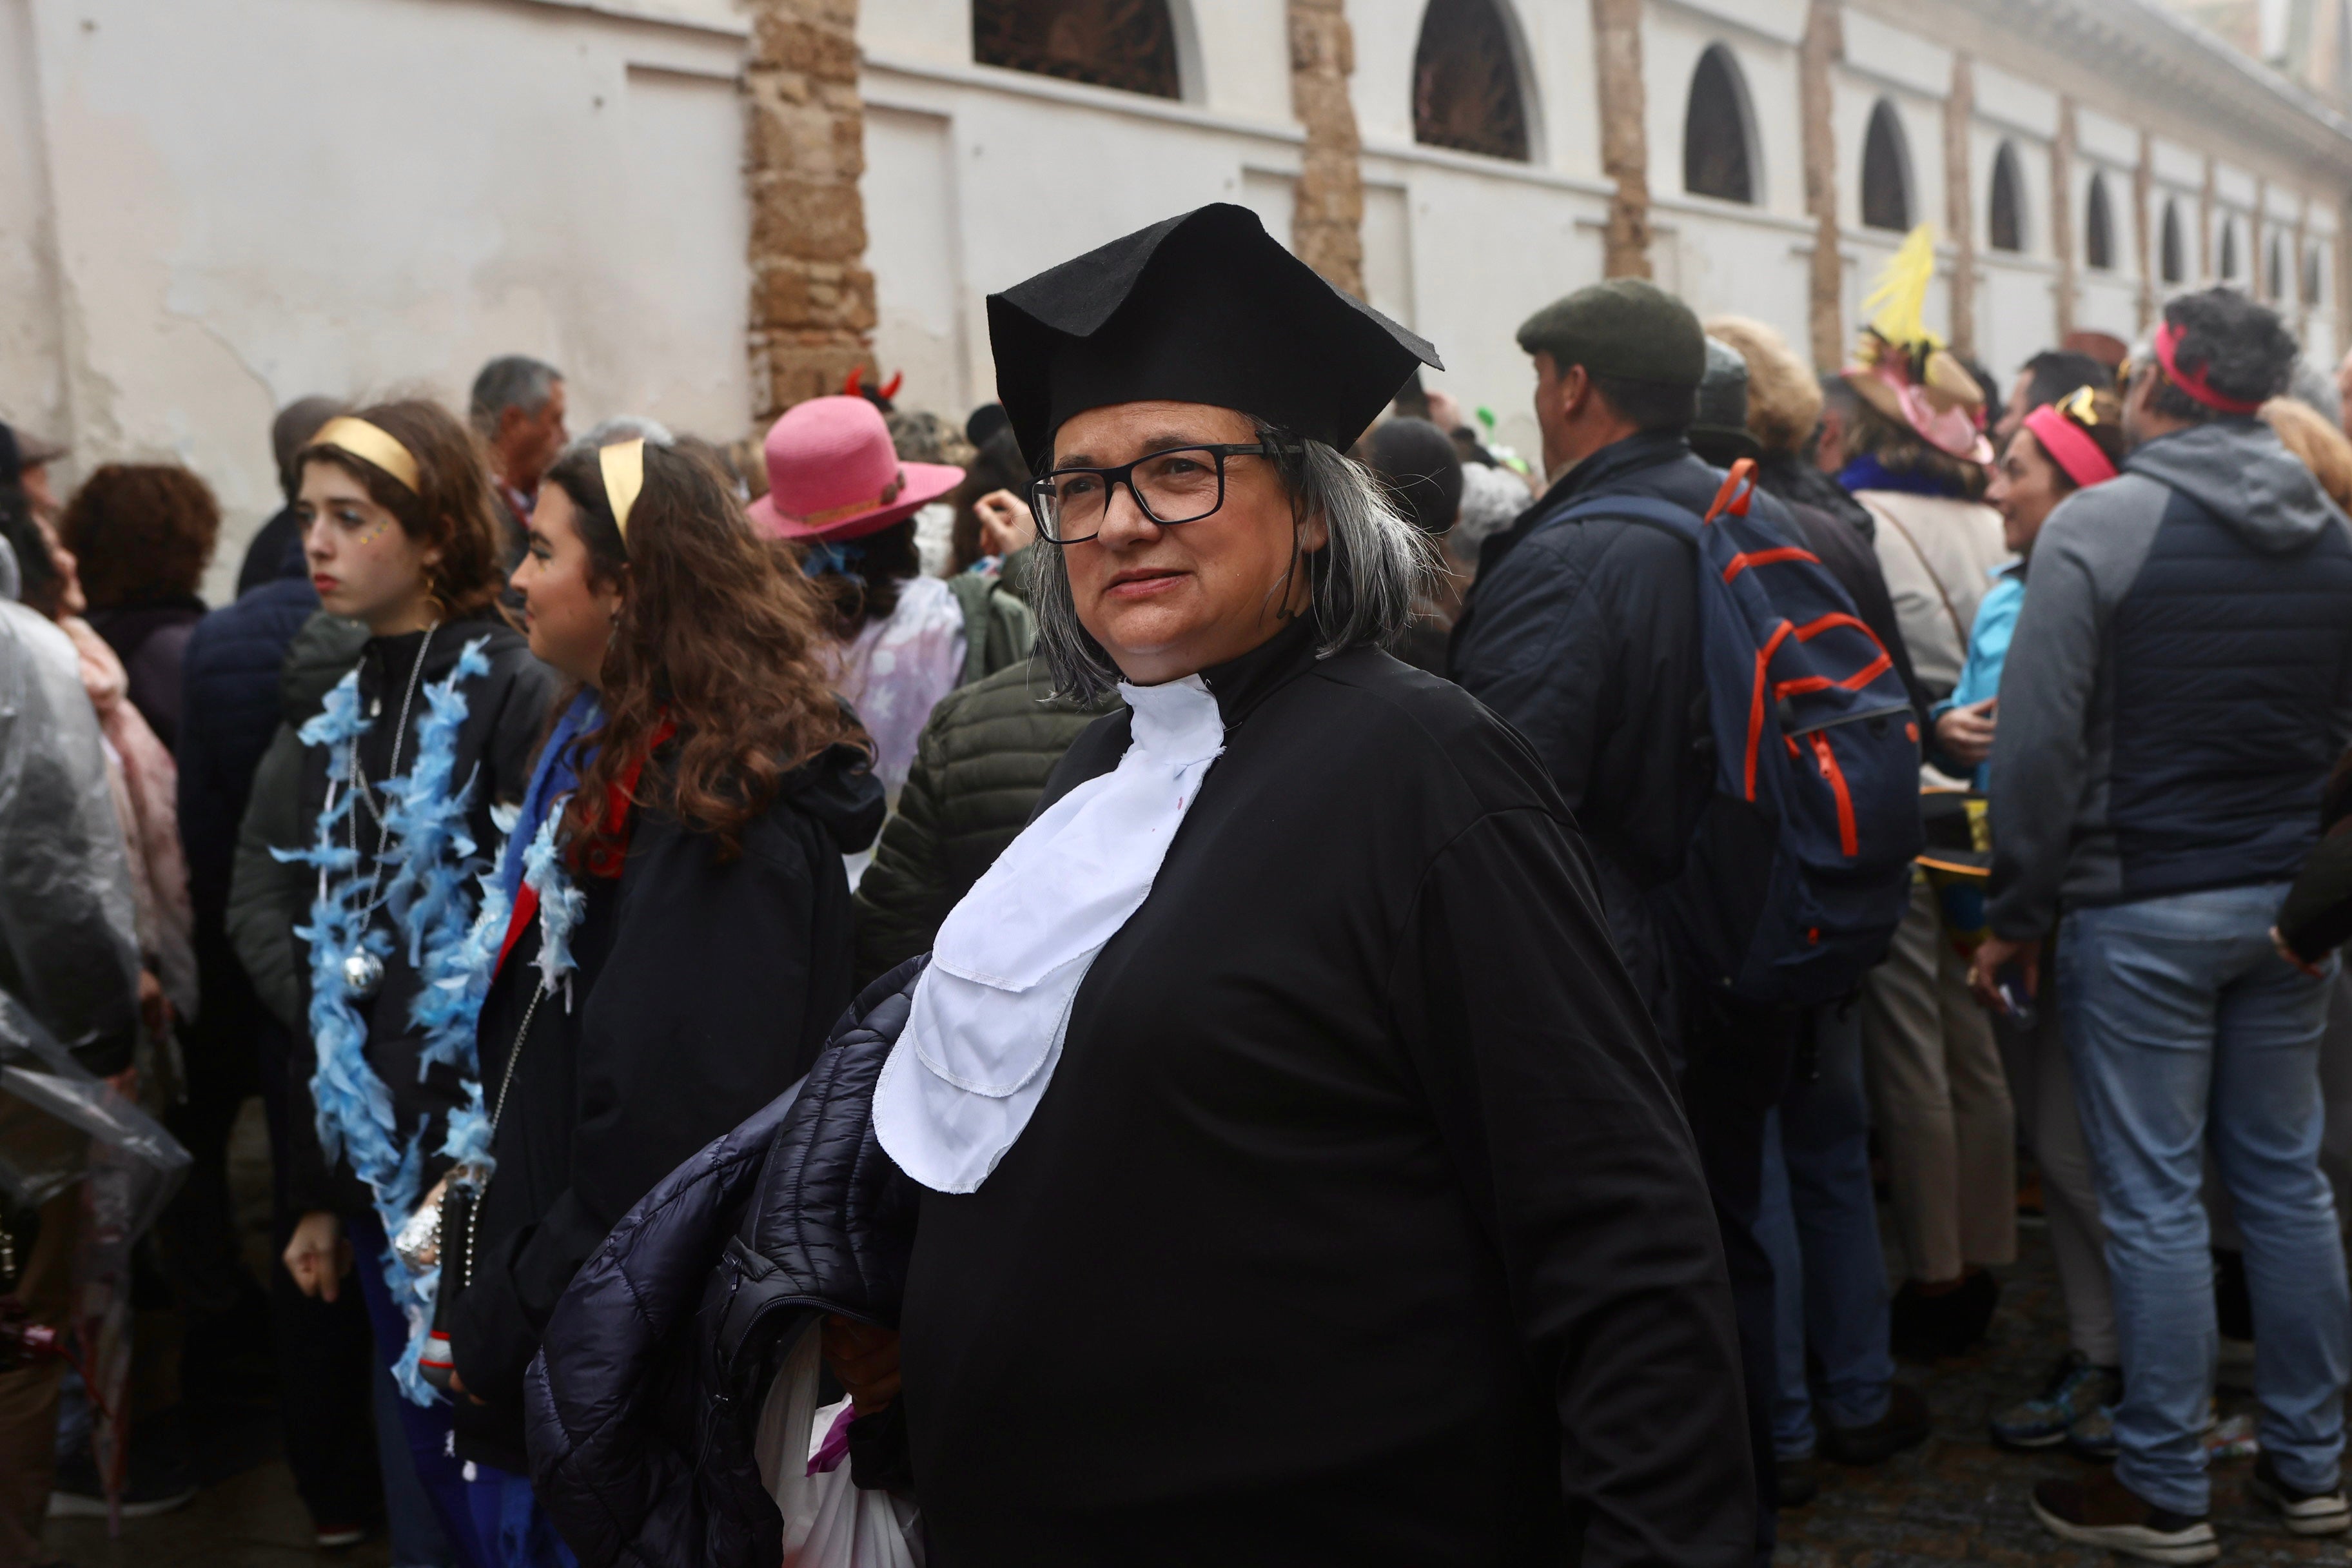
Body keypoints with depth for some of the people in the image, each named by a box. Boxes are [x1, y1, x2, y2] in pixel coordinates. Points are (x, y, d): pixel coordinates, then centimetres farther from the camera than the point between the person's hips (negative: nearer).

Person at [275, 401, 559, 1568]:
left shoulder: (516, 698, -11)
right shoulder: (343, 715, 11)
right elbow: (327, 963, 15)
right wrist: (319, 1188, 16)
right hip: (378, 1164, 7)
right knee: (433, 1459, 16)